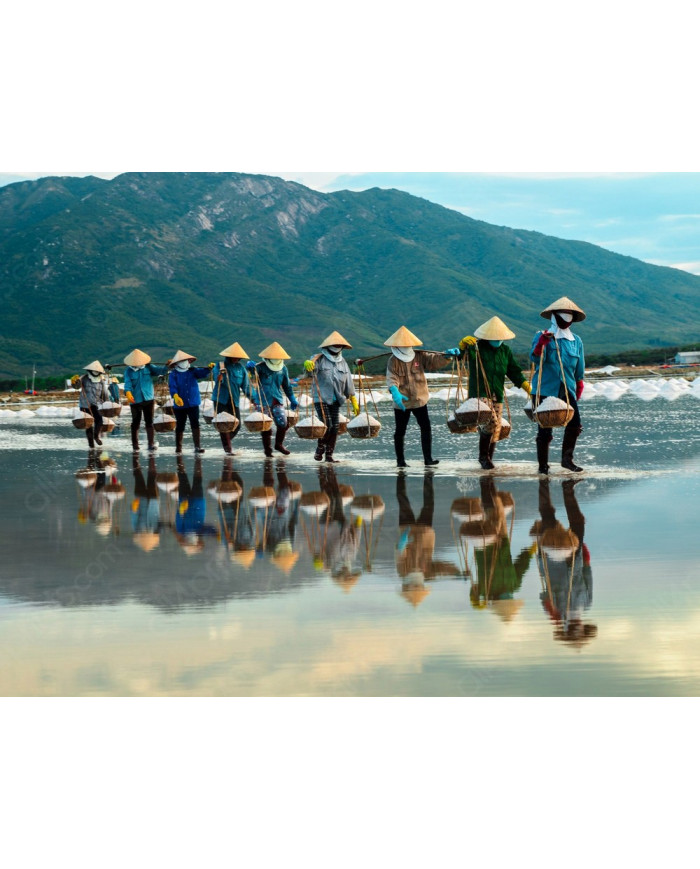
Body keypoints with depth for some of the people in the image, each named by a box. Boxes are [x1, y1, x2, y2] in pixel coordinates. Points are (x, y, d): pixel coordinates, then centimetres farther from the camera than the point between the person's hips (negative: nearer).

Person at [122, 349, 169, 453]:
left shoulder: (148, 367, 2)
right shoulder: (129, 371, -3)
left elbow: (159, 370, -10)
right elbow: (127, 383, -17)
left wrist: (167, 367, -32)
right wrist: (128, 392, -38)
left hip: (149, 399, 1)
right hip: (135, 400, -1)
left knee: (149, 422, -5)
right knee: (136, 423, 9)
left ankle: (151, 444, -6)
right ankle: (135, 445, 19)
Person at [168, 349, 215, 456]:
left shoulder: (192, 371, 5)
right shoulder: (174, 374, -4)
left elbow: (202, 373, -11)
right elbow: (172, 386, -17)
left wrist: (209, 368, -33)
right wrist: (175, 395, -36)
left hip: (193, 403, 2)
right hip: (180, 405, -2)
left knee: (195, 424, -4)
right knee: (180, 426, 7)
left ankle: (198, 446, -3)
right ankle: (178, 448, 17)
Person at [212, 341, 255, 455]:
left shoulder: (241, 368, 4)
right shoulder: (220, 365, -4)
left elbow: (246, 385, 4)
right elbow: (216, 379, -18)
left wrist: (252, 398, -4)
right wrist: (219, 379, -41)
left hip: (234, 401, 3)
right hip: (221, 400, -3)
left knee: (237, 425, 2)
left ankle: (226, 440, 29)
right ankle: (227, 449, 3)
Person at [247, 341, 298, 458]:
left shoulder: (283, 368, 8)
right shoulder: (262, 367, -6)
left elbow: (286, 385, 18)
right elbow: (254, 370, -27)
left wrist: (292, 399, 18)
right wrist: (250, 366, -51)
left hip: (277, 400, 3)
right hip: (263, 401, -3)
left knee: (283, 423, -8)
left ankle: (279, 444, 15)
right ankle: (267, 450, 15)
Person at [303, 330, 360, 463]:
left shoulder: (342, 362, 14)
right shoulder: (319, 359, -4)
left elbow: (348, 383, 16)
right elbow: (310, 369, -26)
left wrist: (354, 402, 13)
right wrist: (308, 365, -53)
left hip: (336, 400, 6)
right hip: (321, 399, -6)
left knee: (334, 428, 2)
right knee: (327, 425, -14)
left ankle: (329, 454, 11)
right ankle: (319, 449, 8)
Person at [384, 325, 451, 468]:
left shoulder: (420, 356, -1)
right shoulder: (393, 361, -10)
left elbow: (435, 360, -10)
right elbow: (391, 379, -22)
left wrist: (446, 355, -31)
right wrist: (395, 392, -41)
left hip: (420, 400, 2)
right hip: (402, 402, -2)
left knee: (426, 428, -4)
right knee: (400, 431, 8)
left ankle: (428, 459, 1)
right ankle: (400, 460, 20)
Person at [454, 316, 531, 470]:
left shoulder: (505, 351, 13)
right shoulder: (476, 347, -1)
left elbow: (514, 371, 14)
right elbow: (463, 353, -18)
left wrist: (525, 385, 0)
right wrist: (464, 344, -40)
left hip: (497, 395, 6)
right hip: (479, 393, -5)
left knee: (496, 429, 7)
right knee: (490, 422, -23)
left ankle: (488, 458, 22)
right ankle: (483, 456, -10)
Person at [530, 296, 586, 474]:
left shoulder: (576, 341, 12)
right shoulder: (542, 336, -1)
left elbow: (579, 371, 21)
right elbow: (535, 358, -18)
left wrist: (579, 387, 22)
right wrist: (541, 343, -35)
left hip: (567, 389, 4)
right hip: (546, 389, -4)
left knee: (575, 424, -12)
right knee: (545, 429, -2)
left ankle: (567, 458, 4)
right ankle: (543, 464, 10)